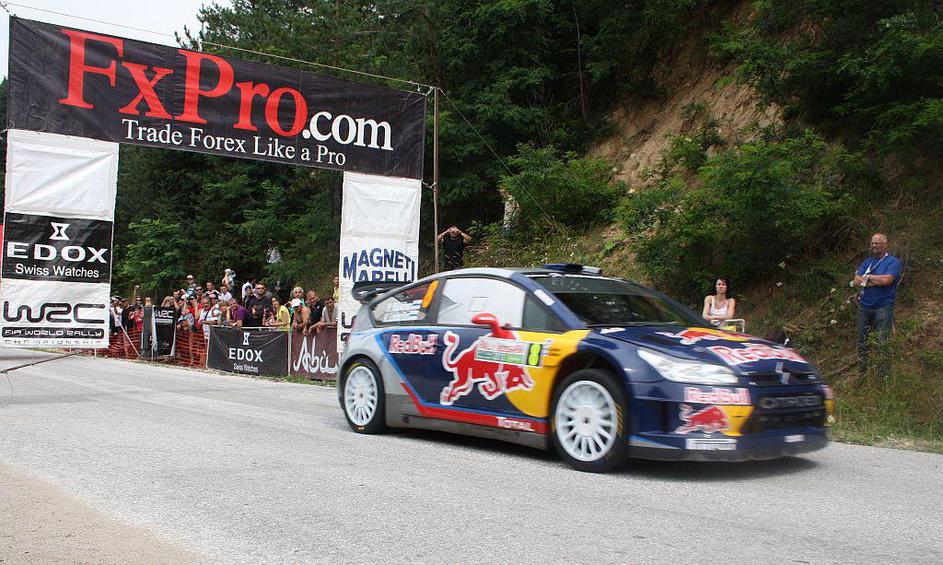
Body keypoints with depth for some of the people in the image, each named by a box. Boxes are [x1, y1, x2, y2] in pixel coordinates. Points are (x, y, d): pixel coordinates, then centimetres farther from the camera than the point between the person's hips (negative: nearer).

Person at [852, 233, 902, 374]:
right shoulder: (867, 262, 13)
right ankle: (862, 369, 21)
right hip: (864, 306, 6)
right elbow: (856, 282, 1)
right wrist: (876, 282, -12)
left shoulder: (893, 262, -4)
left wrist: (867, 277, -6)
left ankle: (883, 371, 4)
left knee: (881, 341, -4)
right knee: (862, 340, 10)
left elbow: (886, 280, -21)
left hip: (883, 307, -5)